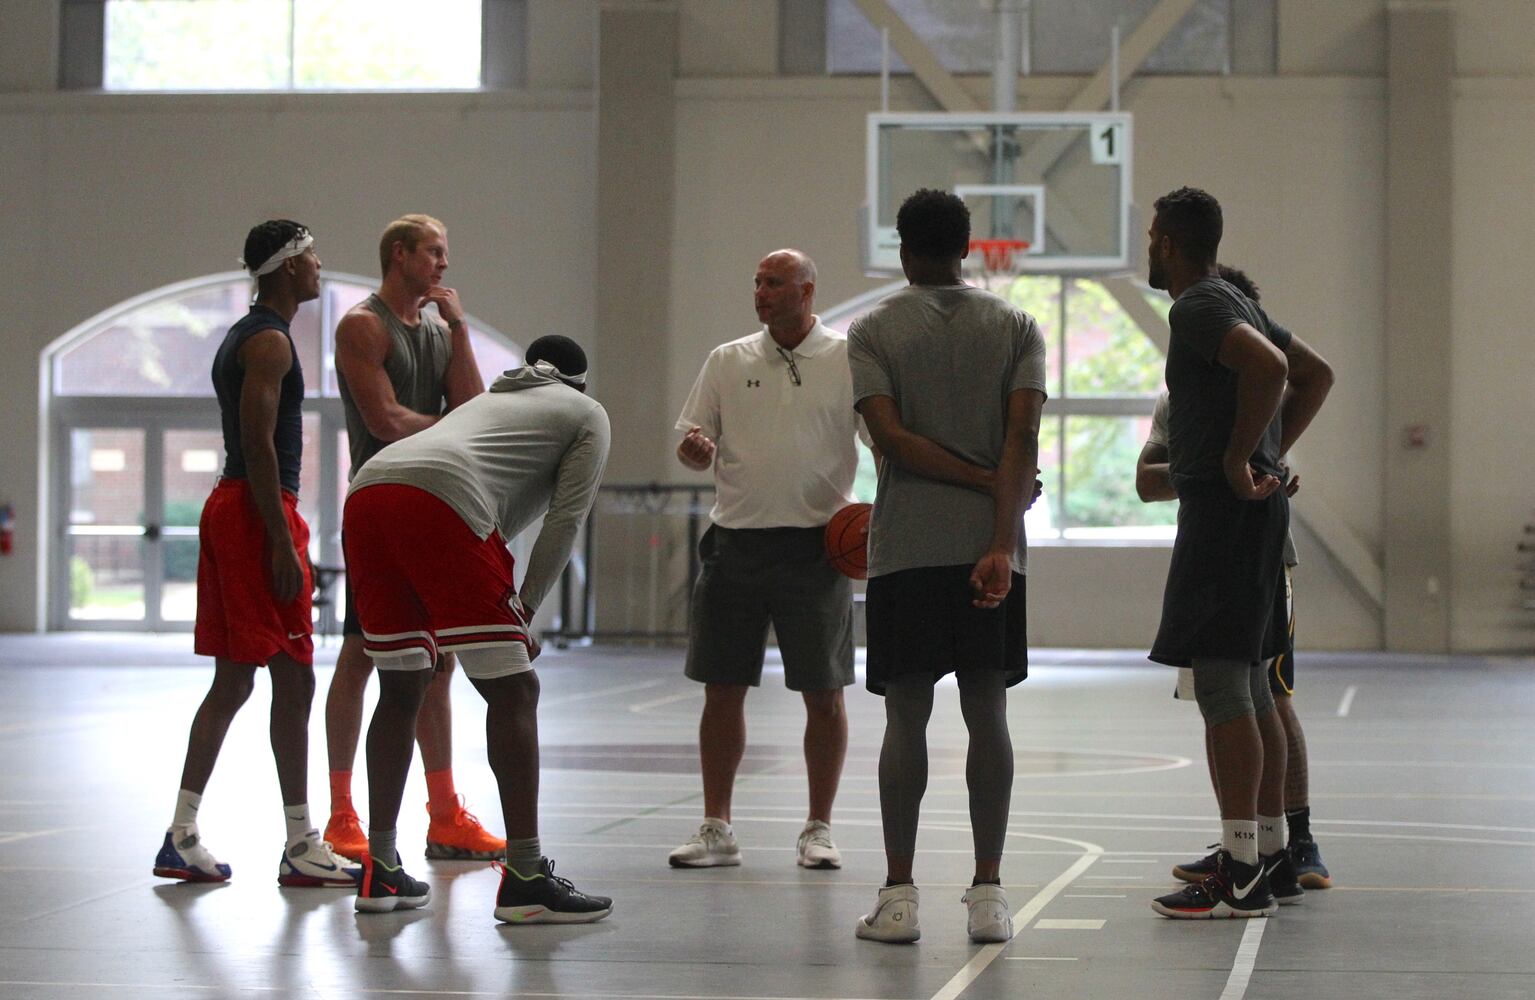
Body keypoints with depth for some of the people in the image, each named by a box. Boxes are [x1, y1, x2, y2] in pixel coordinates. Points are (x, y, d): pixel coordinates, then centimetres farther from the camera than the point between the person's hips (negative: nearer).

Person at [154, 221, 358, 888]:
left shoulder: (243, 336, 20)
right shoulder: (271, 341, -12)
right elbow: (258, 444, -19)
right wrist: (282, 541, -21)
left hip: (228, 509, 11)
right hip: (258, 512, -11)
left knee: (233, 680, 11)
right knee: (292, 679, -7)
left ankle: (182, 837, 10)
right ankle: (300, 846, -4)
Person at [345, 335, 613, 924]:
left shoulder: (491, 398, 41)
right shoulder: (587, 416, 23)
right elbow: (565, 521, 9)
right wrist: (524, 612, 12)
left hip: (366, 494, 7)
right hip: (439, 503, -7)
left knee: (402, 688, 19)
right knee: (512, 692, -1)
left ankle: (379, 871, 20)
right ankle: (525, 878, -4)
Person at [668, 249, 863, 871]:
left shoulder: (849, 359, 1)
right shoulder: (728, 361, 10)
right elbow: (693, 442, 12)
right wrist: (695, 448, -12)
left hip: (816, 545, -2)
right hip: (736, 539, 3)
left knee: (823, 693, 2)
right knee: (722, 688, 3)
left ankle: (818, 830, 13)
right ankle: (716, 830, 12)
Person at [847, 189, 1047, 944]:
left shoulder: (874, 331, 3)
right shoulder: (1016, 328, 6)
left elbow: (891, 438, -10)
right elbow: (1023, 437, -7)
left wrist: (984, 481, -4)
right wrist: (1003, 538, -15)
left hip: (904, 549, -1)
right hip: (990, 547, 1)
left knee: (906, 717, 3)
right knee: (986, 713, 5)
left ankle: (898, 895, 1)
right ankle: (987, 894, 4)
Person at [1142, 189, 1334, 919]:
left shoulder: (1197, 307, -12)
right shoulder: (1236, 305, 19)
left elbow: (1268, 367, -29)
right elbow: (1317, 374, 27)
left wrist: (1238, 460, -20)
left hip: (1224, 506, -10)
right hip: (1255, 508, 10)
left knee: (1221, 683, -10)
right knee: (1247, 686, 13)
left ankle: (1240, 874, -10)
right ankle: (1271, 857, 18)